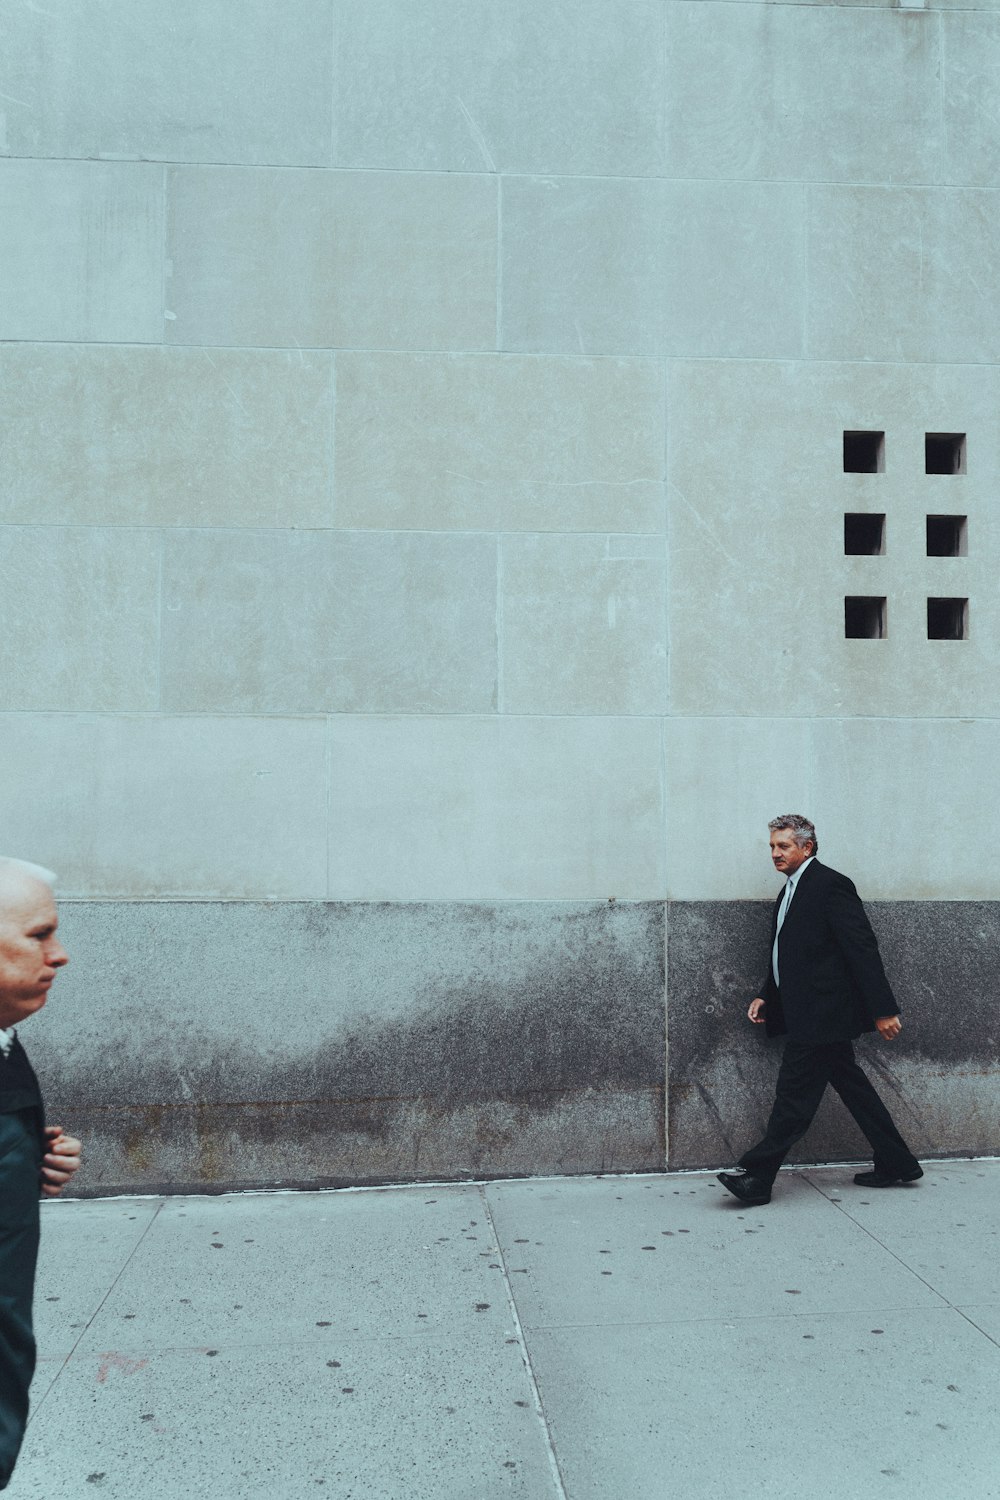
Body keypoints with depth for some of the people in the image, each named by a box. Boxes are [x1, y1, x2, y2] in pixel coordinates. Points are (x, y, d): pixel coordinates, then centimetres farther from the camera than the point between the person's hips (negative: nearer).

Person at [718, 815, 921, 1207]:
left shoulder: (830, 885, -13)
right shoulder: (790, 892, 17)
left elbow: (864, 949, -16)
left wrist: (883, 1010, -18)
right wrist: (765, 997, 10)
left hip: (821, 1015, -10)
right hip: (810, 1015, 10)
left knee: (794, 1094, -6)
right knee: (853, 1087, 15)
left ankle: (756, 1178, -2)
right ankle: (896, 1164, 25)